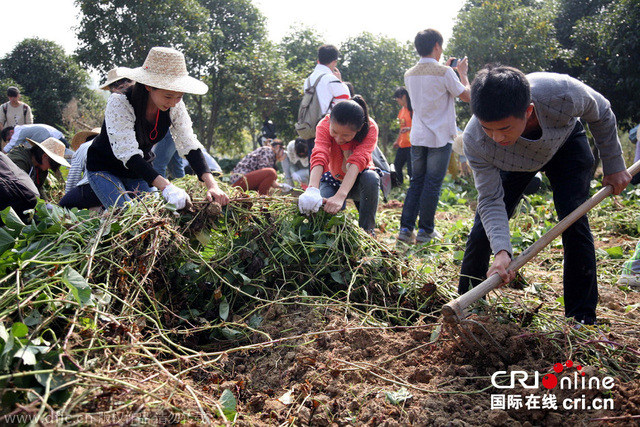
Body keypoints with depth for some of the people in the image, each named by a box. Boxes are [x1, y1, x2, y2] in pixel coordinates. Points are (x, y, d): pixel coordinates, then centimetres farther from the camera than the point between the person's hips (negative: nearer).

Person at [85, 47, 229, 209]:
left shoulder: (175, 107, -15)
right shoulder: (119, 103, -31)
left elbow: (189, 145, -17)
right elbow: (128, 153, -37)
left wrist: (212, 185, -33)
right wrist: (166, 187, -49)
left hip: (140, 170, 5)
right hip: (105, 169, -5)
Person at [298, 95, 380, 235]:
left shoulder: (370, 128, -28)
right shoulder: (324, 125, -25)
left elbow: (358, 160, -42)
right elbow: (319, 156, -43)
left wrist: (340, 196, -58)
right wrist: (312, 189, -63)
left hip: (357, 179, 0)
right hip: (334, 179, 1)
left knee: (372, 178, -37)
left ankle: (366, 232, -20)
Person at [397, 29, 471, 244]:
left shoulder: (409, 75, 8)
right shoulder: (445, 73, -11)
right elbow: (467, 96, -2)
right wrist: (462, 72, 11)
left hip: (417, 137, 6)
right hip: (440, 137, -5)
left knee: (416, 183, 10)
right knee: (433, 184, 0)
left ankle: (406, 228, 6)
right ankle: (425, 230, 5)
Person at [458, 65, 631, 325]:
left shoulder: (563, 94, -42)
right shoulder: (475, 141, -39)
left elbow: (602, 115, -17)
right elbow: (491, 201, -30)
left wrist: (613, 165, -7)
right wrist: (501, 250, -44)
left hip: (565, 145, 0)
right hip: (511, 161, 1)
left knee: (574, 223, -15)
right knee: (484, 229, -7)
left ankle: (582, 318, -5)